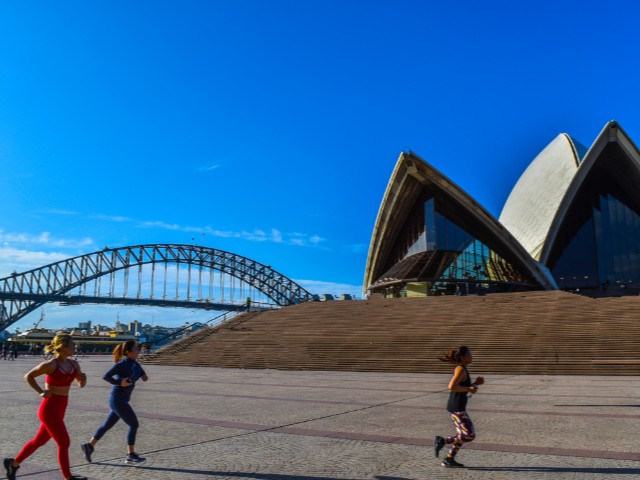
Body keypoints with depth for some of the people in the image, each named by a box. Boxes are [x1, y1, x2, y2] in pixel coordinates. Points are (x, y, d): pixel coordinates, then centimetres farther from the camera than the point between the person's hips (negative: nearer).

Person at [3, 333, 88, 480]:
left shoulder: (73, 364, 1)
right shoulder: (50, 364, -18)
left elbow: (81, 384, 8)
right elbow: (28, 376, -5)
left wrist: (83, 378, -14)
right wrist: (41, 392, -13)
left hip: (60, 409, 8)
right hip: (49, 409, -8)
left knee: (39, 440, 21)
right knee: (64, 443, -2)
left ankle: (13, 463, 40)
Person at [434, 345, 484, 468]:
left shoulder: (463, 369, 13)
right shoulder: (461, 369, -17)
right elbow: (452, 386, -28)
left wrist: (475, 383, 11)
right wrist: (469, 389, -19)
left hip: (457, 407, 10)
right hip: (457, 408, -10)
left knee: (463, 434, 16)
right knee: (470, 435, -5)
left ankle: (449, 460, 20)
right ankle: (442, 441, -2)